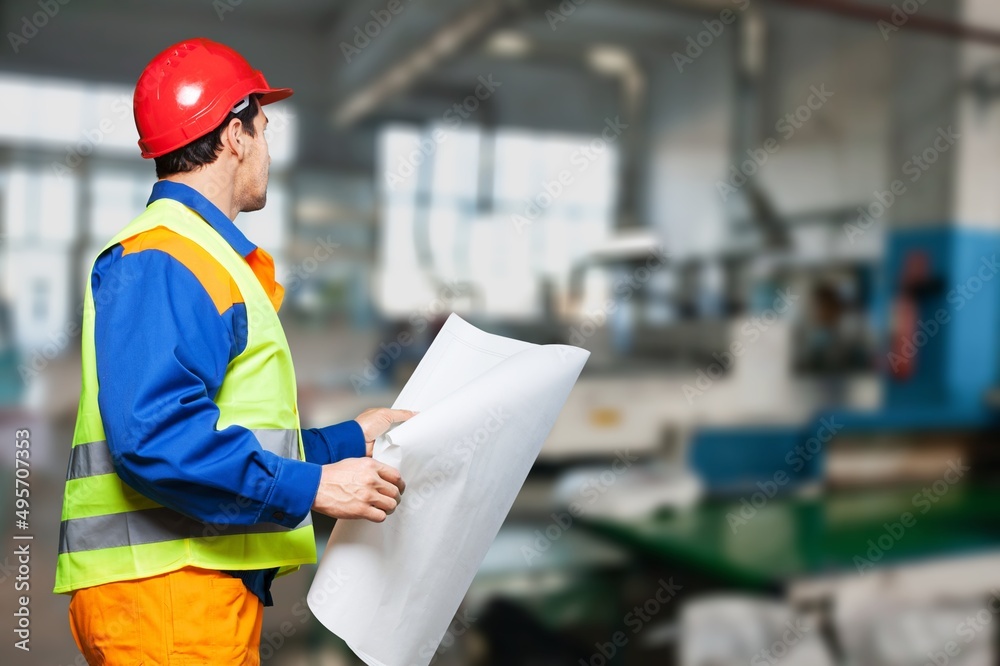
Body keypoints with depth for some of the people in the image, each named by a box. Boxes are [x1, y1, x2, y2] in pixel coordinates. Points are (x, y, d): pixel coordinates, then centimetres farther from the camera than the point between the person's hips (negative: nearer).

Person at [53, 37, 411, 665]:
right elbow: (153, 437, -26)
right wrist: (310, 487, -22)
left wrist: (349, 439, 18)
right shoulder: (159, 259, -14)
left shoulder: (209, 259, 18)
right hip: (164, 589, -10)